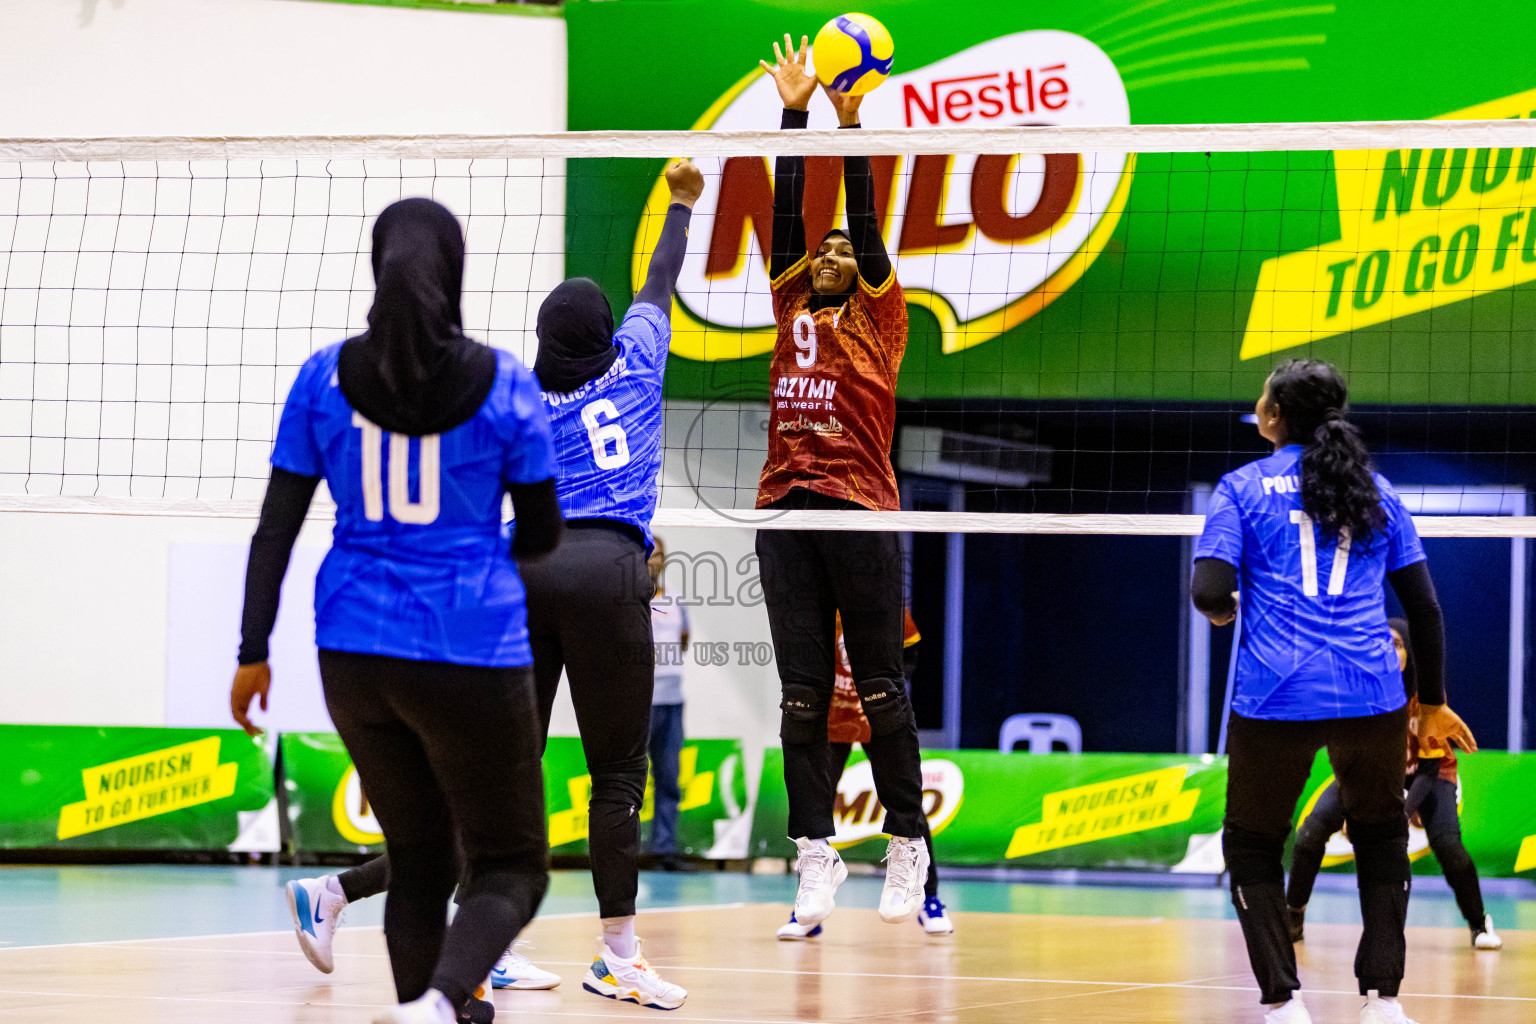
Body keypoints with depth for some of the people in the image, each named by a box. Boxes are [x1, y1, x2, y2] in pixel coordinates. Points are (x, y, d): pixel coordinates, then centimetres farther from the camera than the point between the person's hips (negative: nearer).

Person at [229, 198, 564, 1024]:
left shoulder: (325, 378, 0)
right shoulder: (504, 387, -5)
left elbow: (275, 527, -1)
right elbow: (542, 537, 3)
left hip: (355, 655, 3)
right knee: (510, 868, 5)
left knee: (417, 862, 18)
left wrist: (253, 652, 5)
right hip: (471, 650, -3)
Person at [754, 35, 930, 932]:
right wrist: (795, 113, 9)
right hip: (786, 512, 4)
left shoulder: (880, 318, 8)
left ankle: (908, 848, 6)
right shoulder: (794, 311, 17)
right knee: (803, 693, 2)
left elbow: (867, 222, 0)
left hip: (862, 512, -4)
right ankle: (817, 856, 4)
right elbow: (787, 214, 13)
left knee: (881, 688, -1)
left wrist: (852, 125, -6)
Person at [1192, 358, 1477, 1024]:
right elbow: (1424, 605, 12)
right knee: (1381, 840, 19)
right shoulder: (1376, 492, 12)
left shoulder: (1243, 488, 3)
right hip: (1372, 695, 3)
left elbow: (1210, 594, -7)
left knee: (1253, 847, 12)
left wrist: (1225, 609, 17)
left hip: (1275, 695, -2)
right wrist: (1432, 702, 21)